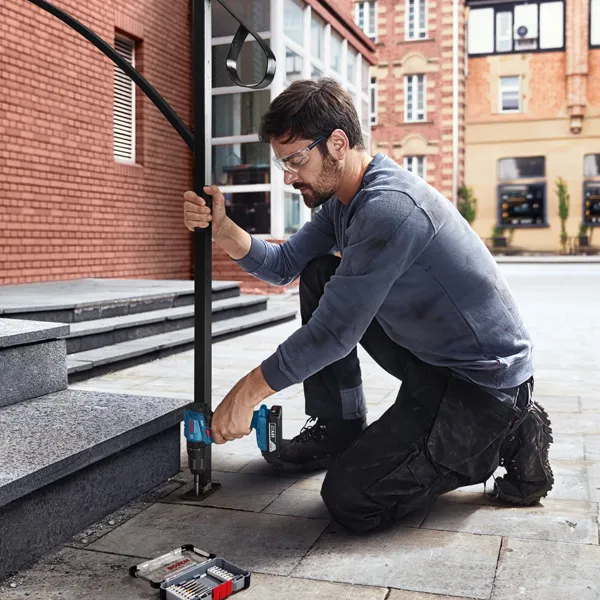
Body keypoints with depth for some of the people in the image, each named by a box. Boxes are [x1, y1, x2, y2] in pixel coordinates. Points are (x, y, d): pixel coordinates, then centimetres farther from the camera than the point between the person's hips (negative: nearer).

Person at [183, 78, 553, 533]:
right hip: (429, 357, 9)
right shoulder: (342, 197, 5)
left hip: (487, 381, -9)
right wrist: (222, 230, -8)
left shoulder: (389, 206, -27)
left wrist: (247, 393, -16)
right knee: (319, 277, 6)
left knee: (350, 500, -14)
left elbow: (334, 333, -25)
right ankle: (339, 431, 15)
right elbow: (283, 265, 10)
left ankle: (508, 440, 1)